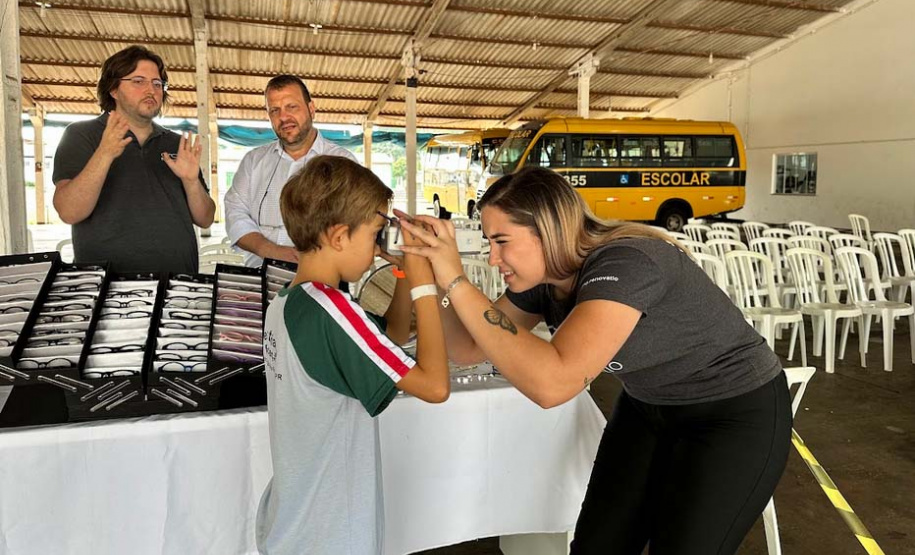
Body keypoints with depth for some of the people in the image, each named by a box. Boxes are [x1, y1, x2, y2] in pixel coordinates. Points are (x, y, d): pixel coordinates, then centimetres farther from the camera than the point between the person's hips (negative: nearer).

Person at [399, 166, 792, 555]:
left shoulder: (624, 265, -33)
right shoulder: (542, 278, -9)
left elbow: (551, 384, -46)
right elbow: (468, 351, -1)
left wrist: (457, 281, -41)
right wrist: (436, 281, -18)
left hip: (737, 414, -7)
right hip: (650, 408, 7)